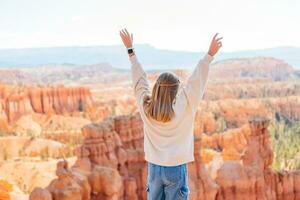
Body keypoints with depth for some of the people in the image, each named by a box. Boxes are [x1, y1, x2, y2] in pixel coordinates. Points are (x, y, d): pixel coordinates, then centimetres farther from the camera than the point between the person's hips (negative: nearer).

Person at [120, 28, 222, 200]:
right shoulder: (183, 109, -15)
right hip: (176, 168, -4)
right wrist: (210, 55, -11)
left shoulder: (146, 108, -6)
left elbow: (140, 79, 2)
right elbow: (197, 82, -14)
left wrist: (131, 50, 11)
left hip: (154, 167, 4)